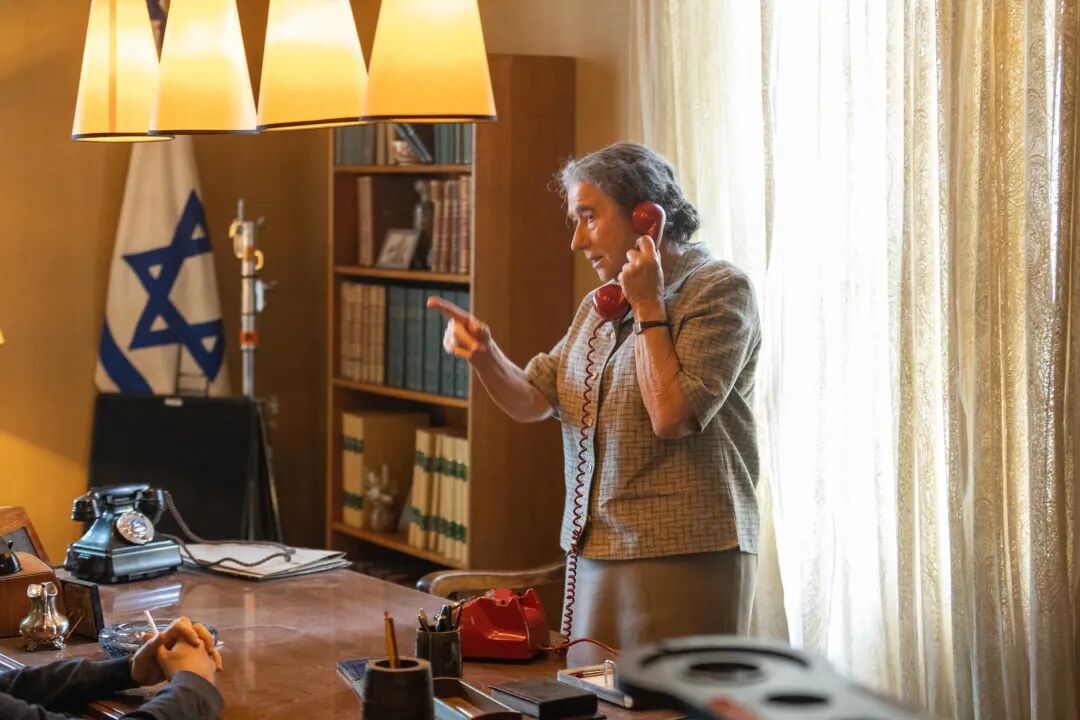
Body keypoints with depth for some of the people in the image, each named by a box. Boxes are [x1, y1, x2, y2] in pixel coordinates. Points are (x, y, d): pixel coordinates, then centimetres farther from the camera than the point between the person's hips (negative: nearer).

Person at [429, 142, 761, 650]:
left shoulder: (720, 289, -7)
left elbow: (672, 416, -17)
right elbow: (530, 401, 11)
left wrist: (648, 307, -11)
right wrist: (483, 353, -6)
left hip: (683, 556, -7)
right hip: (595, 553, 7)